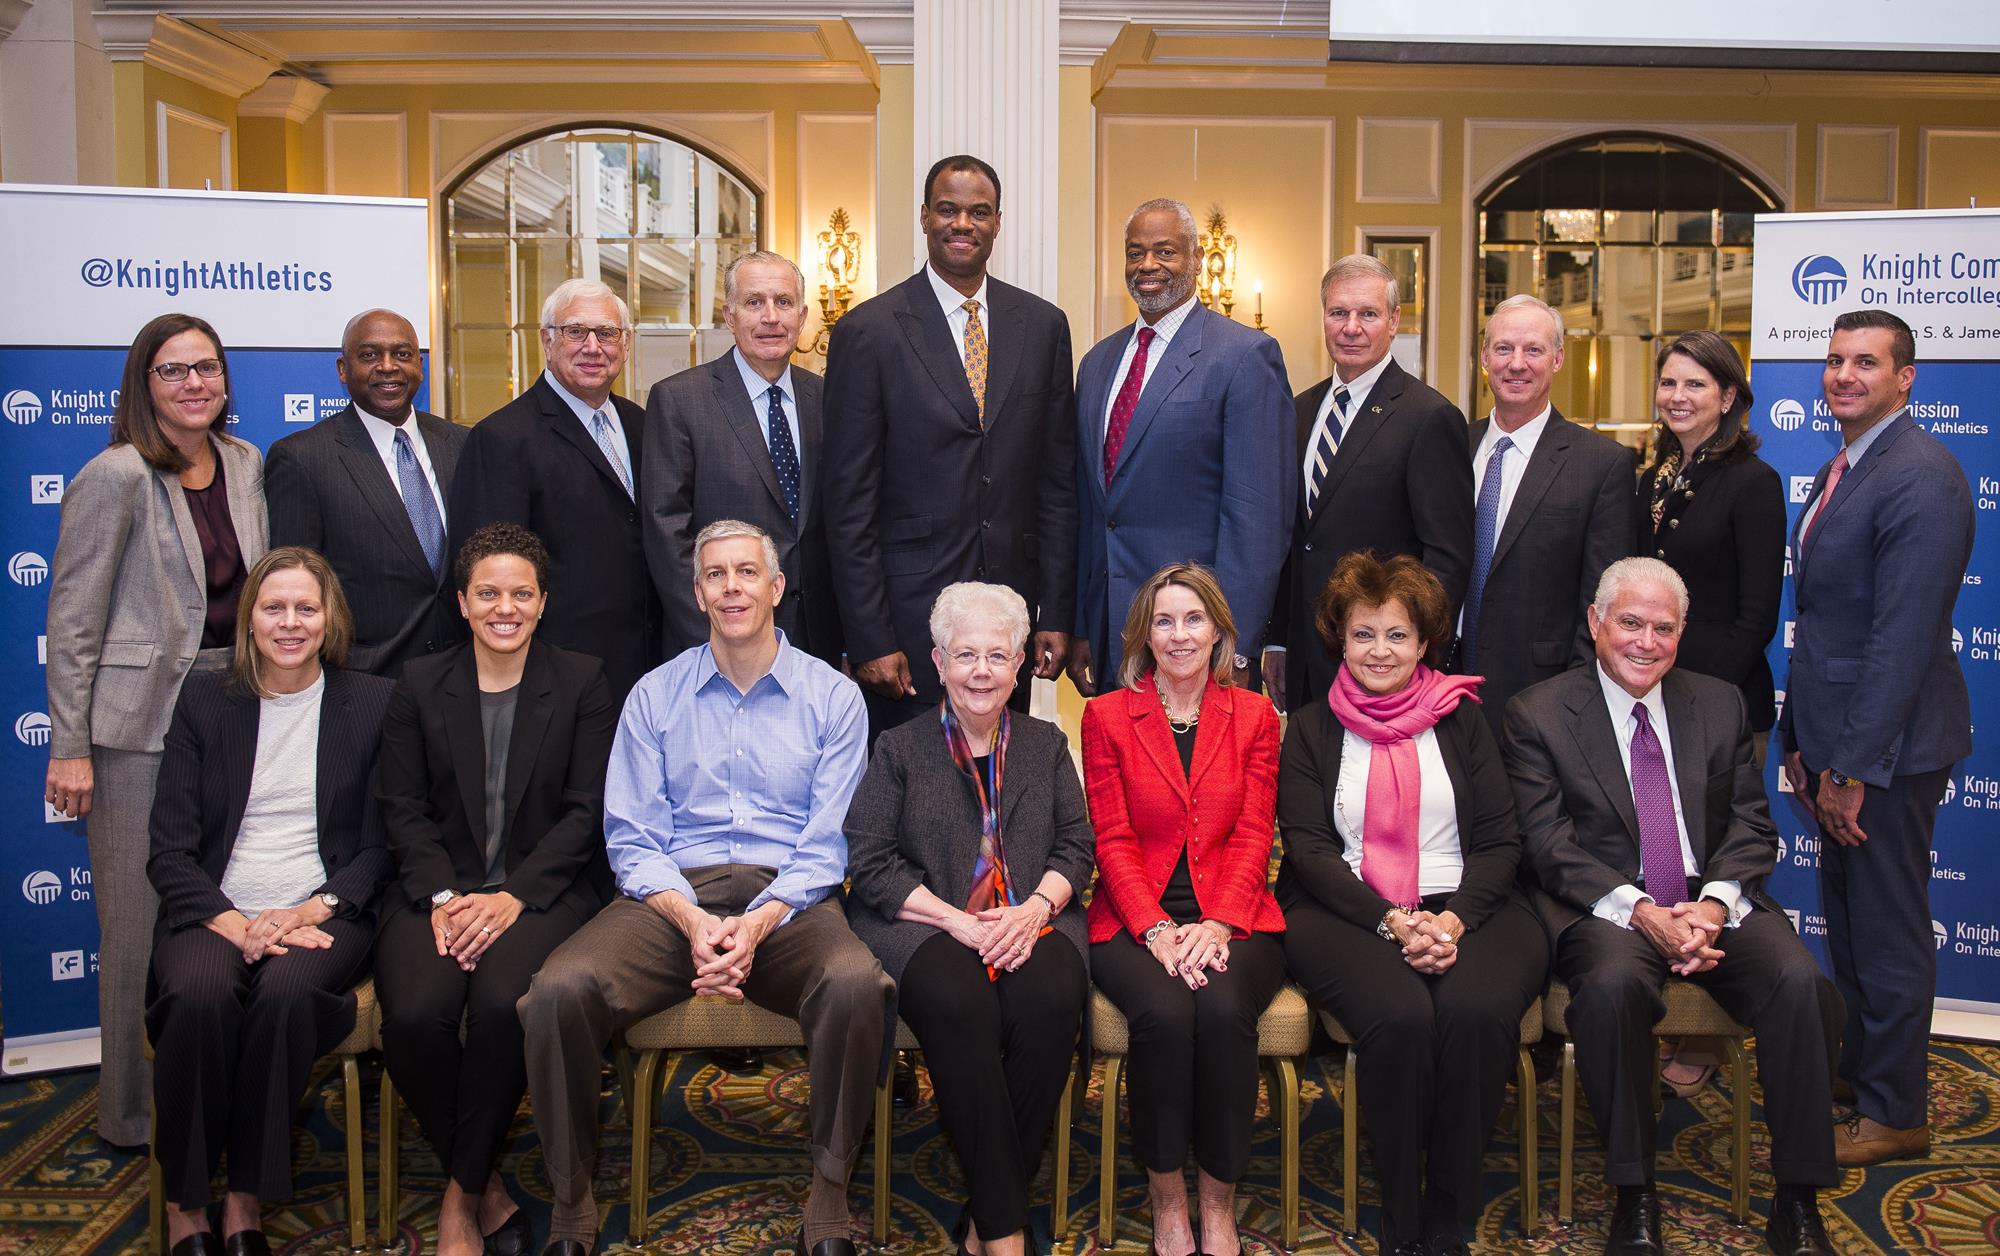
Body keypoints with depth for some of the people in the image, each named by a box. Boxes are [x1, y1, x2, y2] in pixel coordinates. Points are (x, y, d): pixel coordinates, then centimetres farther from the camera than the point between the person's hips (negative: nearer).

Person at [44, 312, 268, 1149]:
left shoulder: (246, 465, 8)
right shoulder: (117, 477, -9)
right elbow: (72, 621, -8)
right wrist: (69, 749, -9)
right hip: (142, 722, -5)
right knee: (141, 921, 2)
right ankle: (132, 1112, 19)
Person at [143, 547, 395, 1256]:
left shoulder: (371, 703, 9)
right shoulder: (204, 703, 12)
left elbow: (382, 843, 5)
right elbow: (168, 851, 5)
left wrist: (312, 911, -12)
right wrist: (233, 923, -12)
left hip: (322, 913, -1)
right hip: (214, 912, 1)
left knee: (287, 991, -33)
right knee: (199, 995, -31)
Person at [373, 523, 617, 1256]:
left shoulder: (582, 683, 8)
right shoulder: (420, 686, 14)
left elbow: (586, 809, 0)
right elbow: (402, 806, 6)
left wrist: (513, 896, -13)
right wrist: (441, 897, -11)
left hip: (542, 889, -2)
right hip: (439, 890, 2)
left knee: (501, 1004, -32)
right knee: (413, 1014, -28)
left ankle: (460, 1196, -8)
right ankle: (488, 1189, -3)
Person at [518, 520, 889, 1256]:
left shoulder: (832, 697, 9)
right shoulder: (654, 696, 13)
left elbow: (828, 844, 1)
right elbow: (631, 837, 5)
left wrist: (759, 922, -16)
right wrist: (691, 921, -14)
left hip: (788, 902, -1)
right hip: (672, 897, 2)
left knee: (857, 986, -34)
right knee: (559, 990, -27)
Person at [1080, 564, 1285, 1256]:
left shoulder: (1254, 716, 12)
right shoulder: (1107, 716, 8)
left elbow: (1253, 837, 3)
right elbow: (1113, 840, 1)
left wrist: (1216, 925, -13)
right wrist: (1158, 929, -14)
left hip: (1231, 919, 1)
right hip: (1135, 920, 0)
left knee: (1224, 1009, -30)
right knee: (1163, 1012, -31)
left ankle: (1218, 1199, -11)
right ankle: (1166, 1199, -11)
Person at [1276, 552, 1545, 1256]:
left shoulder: (1462, 720, 16)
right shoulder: (1311, 730, 12)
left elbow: (1500, 841, 8)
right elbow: (1309, 849, 1)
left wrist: (1455, 918, -11)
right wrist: (1390, 922, -14)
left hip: (1464, 910, 1)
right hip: (1343, 912, -1)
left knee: (1477, 1011, -31)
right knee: (1400, 1017, -31)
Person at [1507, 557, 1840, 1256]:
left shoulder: (1721, 705, 14)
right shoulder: (1538, 714, 2)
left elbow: (1751, 826, 9)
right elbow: (1548, 844, -6)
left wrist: (1713, 903, -11)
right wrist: (1641, 911, -19)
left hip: (1713, 903, 4)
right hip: (1605, 909, -3)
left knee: (1800, 980, -25)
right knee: (1613, 983, -35)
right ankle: (1634, 1196, -20)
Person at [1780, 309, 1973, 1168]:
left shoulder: (1920, 478, -18)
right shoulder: (1841, 471, 13)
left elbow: (1904, 638, -22)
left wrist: (1854, 766, -20)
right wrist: (1801, 739, 13)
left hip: (1886, 747, -9)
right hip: (1838, 743, 9)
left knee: (1888, 931, 3)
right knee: (1846, 919, 19)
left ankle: (1895, 1115, 18)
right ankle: (1857, 1067, 35)